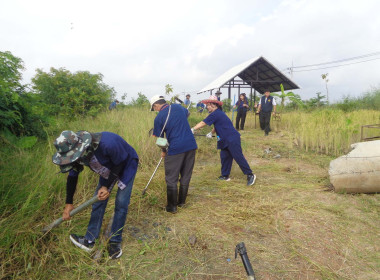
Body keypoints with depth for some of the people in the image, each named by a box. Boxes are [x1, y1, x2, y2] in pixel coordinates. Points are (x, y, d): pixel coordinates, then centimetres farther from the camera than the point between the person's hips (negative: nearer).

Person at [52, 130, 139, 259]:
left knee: (121, 204, -8)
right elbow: (72, 177, -5)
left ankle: (115, 242, 8)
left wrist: (107, 186, -23)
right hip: (109, 168, 6)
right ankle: (90, 241, 16)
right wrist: (68, 203, 1)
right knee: (98, 200, 3)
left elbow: (119, 165, -26)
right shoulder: (75, 152, -21)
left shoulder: (108, 143, -45)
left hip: (126, 165, -6)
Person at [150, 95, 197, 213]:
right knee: (186, 176, 16)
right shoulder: (178, 107, 8)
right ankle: (182, 202, 29)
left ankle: (172, 207, 15)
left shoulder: (159, 118, -6)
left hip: (175, 149, -5)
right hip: (191, 145, 6)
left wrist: (164, 151, 15)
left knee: (171, 179, 7)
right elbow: (187, 113, 32)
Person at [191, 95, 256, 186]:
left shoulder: (215, 114, -16)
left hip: (232, 139, -10)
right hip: (225, 140, 10)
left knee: (238, 157, -7)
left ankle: (250, 175, 1)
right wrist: (211, 133, 11)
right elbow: (217, 126, 24)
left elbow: (203, 123, -15)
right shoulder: (218, 113, 15)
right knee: (224, 157, 11)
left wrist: (192, 129, -10)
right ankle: (225, 176, 20)